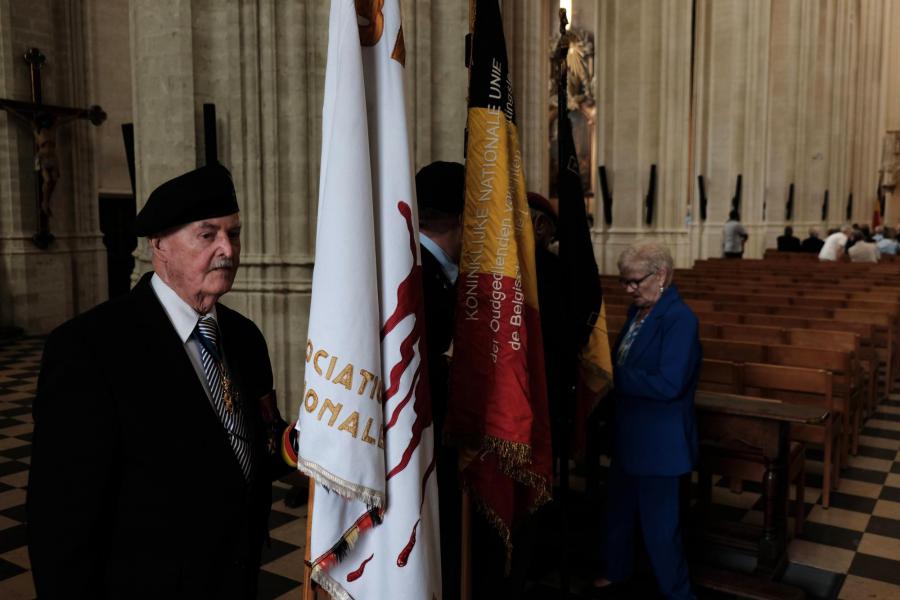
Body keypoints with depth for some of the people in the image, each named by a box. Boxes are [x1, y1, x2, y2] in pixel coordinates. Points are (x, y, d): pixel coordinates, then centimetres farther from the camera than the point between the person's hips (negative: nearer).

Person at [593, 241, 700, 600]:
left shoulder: (680, 320, -22)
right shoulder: (638, 310, 5)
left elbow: (669, 384, -29)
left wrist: (614, 376, -24)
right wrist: (608, 371, -3)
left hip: (659, 442, -9)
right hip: (628, 435, 9)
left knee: (659, 524, 7)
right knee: (619, 512, 24)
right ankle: (616, 571, 45)